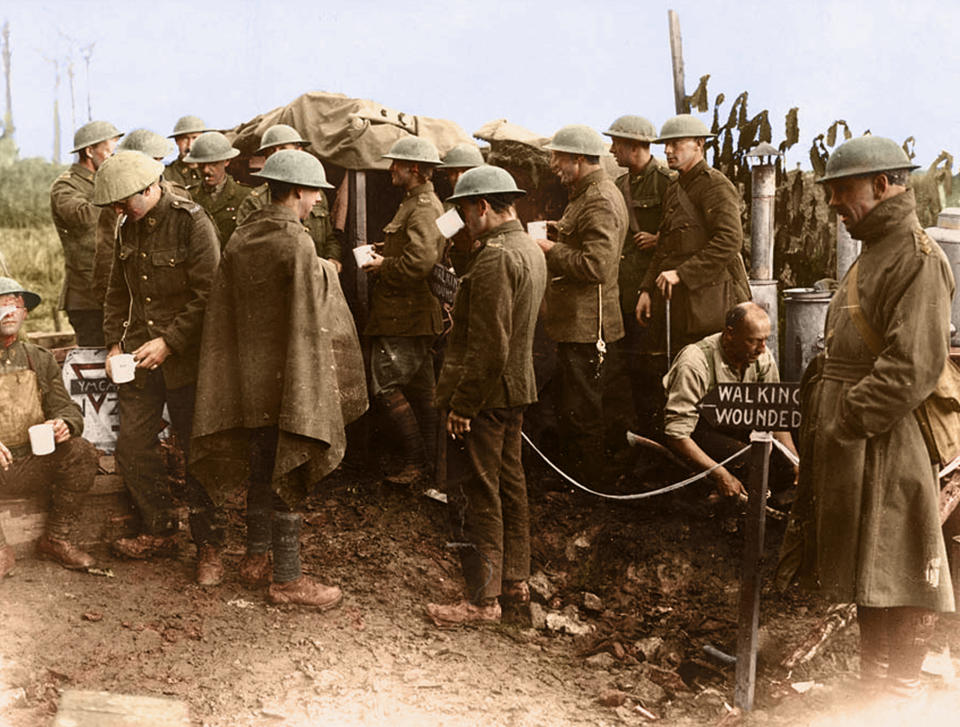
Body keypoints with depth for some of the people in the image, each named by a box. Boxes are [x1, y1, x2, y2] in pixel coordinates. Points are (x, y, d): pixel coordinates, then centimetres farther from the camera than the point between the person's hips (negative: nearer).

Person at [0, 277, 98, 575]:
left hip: (34, 464, 3)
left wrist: (65, 424, -18)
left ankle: (56, 539, -8)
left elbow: (67, 408, 9)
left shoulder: (40, 360, 12)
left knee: (82, 453, -24)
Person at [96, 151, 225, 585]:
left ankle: (209, 547, 12)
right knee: (131, 446, 7)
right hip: (139, 354, 6)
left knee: (195, 452, 0)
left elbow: (208, 297, -15)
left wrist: (168, 341, -19)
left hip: (184, 357, -6)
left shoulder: (192, 223, -12)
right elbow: (117, 293, 19)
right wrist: (114, 342, 8)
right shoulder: (129, 228, 9)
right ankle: (160, 531, 25)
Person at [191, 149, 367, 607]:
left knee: (261, 471, 19)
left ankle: (255, 559, 32)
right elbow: (310, 324, -17)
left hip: (249, 377, 7)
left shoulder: (240, 239, 5)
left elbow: (222, 313, 8)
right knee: (287, 476, 2)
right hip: (287, 378, -7)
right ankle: (287, 579, 12)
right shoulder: (298, 247, -18)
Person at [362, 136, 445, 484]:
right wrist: (384, 252, 10)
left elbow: (420, 261, -29)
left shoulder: (423, 207, -17)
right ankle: (431, 459, 22)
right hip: (416, 313, 11)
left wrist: (383, 266, -14)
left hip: (405, 316, -11)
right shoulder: (418, 202, 17)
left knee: (385, 386, -7)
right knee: (420, 388, 14)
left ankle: (415, 460, 2)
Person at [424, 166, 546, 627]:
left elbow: (489, 347, -25)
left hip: (484, 397, -10)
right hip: (517, 389, 10)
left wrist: (461, 406, -20)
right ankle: (514, 579, 30)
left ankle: (482, 599, 8)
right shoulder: (530, 250, 11)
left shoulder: (495, 259, -21)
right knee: (508, 485, 18)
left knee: (474, 497, -1)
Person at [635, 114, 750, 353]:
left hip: (708, 301, -8)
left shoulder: (716, 185, -7)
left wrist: (681, 274, -21)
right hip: (677, 299, 8)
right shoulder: (673, 191, 20)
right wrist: (647, 289, 11)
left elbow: (730, 240, -20)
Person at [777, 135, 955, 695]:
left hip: (886, 455, -10)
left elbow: (912, 369, -24)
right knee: (866, 581, 18)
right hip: (850, 447, 10)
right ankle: (876, 690, 31)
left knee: (891, 586, 1)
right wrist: (818, 408, 14)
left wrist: (845, 426, -21)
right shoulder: (875, 253, 16)